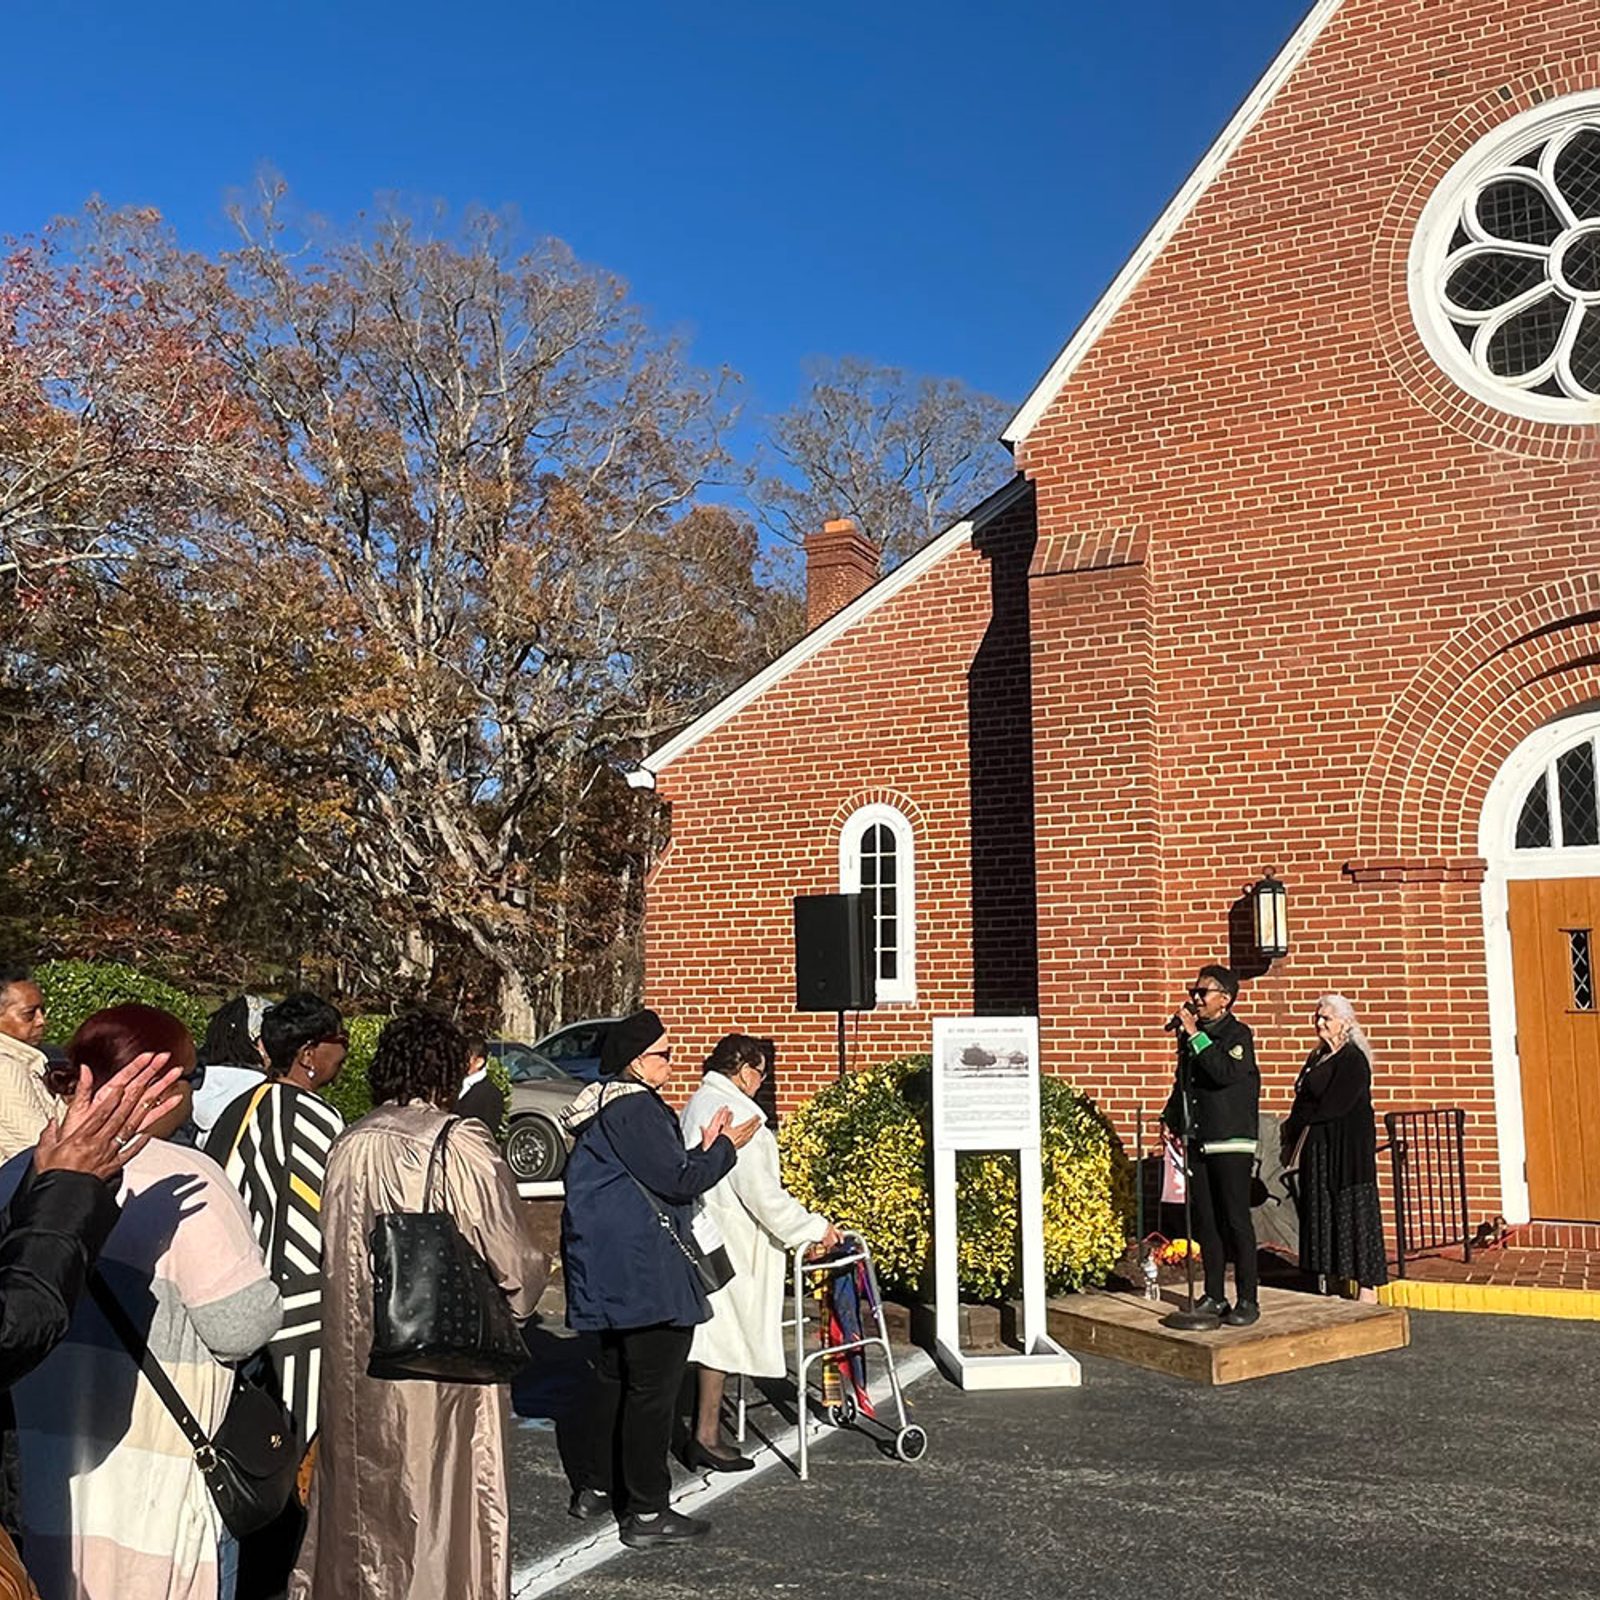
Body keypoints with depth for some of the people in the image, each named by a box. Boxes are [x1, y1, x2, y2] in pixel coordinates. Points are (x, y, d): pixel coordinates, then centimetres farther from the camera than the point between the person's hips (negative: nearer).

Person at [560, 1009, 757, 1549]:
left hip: (611, 1268, 11)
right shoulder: (636, 1109, -19)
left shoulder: (605, 1107, 14)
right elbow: (678, 1182, -19)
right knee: (653, 1385, -3)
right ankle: (647, 1512, 4)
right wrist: (726, 1147, -5)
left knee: (615, 1376, 21)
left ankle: (596, 1485, 31)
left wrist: (702, 1150, 11)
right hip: (645, 1273, -11)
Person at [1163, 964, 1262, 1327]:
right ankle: (1214, 1296, 18)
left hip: (1231, 1141, -6)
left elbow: (1226, 1072, -26)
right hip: (1197, 1141, 6)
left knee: (1235, 1220, -4)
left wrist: (1195, 1036, -23)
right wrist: (1172, 1120, 15)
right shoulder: (1190, 1035, 12)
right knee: (1205, 1221, 10)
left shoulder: (1238, 1035, -7)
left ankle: (1247, 1300, 2)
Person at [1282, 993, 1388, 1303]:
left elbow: (1333, 1106, -18)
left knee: (1352, 1207, -5)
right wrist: (1293, 1137, 2)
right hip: (1318, 1147, 9)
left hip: (1347, 1147, -9)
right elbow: (1304, 1102, 15)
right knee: (1321, 1209, 8)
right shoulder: (1317, 1057, 15)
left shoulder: (1353, 1059, -12)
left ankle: (1367, 1284, 0)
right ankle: (1328, 1277, 13)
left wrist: (1295, 1125, -9)